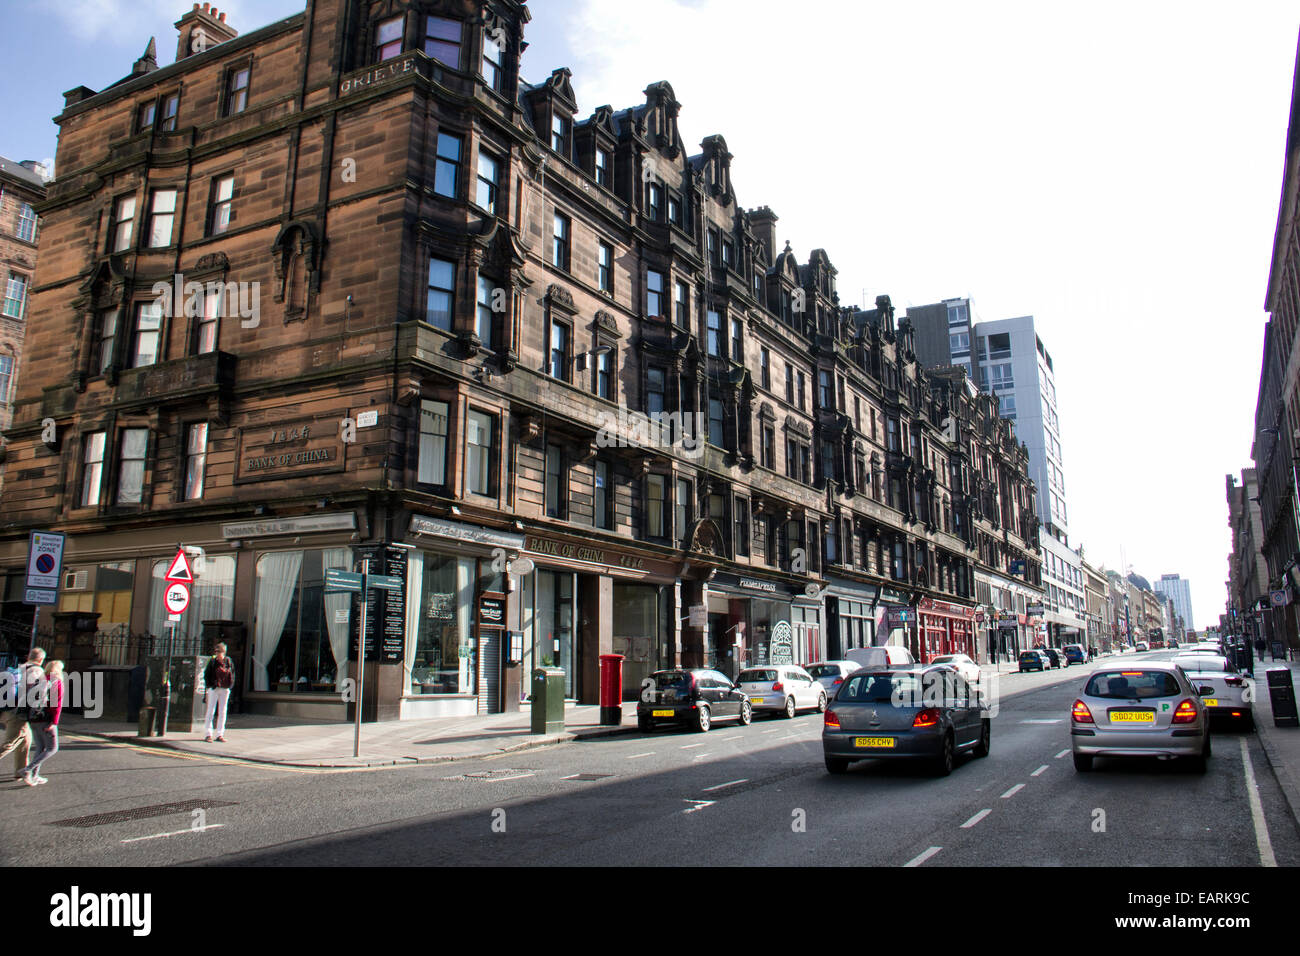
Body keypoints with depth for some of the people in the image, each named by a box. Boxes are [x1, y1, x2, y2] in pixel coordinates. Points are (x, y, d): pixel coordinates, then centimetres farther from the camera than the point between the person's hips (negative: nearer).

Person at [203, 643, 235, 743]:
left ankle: (220, 735, 12)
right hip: (214, 689, -3)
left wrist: (230, 685, 4)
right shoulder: (213, 662, -3)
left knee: (222, 712, 6)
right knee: (211, 711, -1)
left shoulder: (228, 662, 4)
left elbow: (232, 674, 13)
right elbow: (206, 674, 1)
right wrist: (209, 685, -8)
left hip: (225, 690, 3)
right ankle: (208, 734, 5)